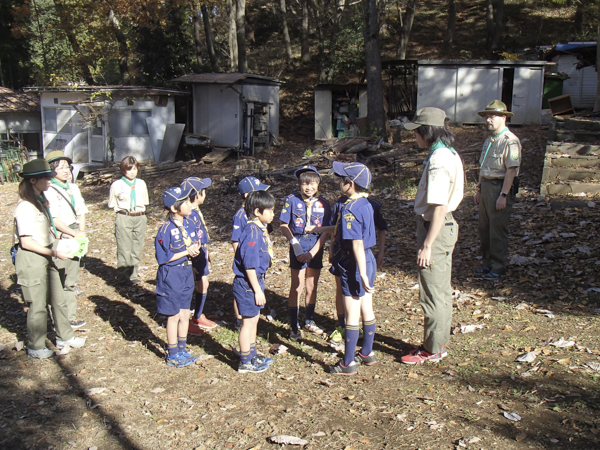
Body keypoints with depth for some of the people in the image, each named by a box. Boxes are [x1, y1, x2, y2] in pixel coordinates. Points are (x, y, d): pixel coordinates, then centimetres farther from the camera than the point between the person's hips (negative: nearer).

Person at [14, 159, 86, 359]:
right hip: (31, 259, -9)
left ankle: (64, 337, 34)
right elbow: (26, 242, -22)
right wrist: (54, 253, -19)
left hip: (46, 257, 9)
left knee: (58, 300, 18)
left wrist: (58, 235, 8)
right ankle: (35, 348, 22)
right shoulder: (25, 207, -21)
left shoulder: (41, 200, 8)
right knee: (38, 306, 5)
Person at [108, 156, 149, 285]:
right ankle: (123, 276, 9)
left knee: (137, 249, 8)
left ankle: (133, 275, 19)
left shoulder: (141, 184, 8)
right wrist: (122, 209, -3)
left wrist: (139, 210, 4)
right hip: (124, 218, -3)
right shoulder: (117, 185, -2)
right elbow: (112, 204, 6)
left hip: (140, 218, 4)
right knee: (124, 249, -3)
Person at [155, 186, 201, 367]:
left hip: (187, 272, 7)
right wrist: (187, 252, -19)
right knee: (174, 316, 5)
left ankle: (182, 350, 32)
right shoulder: (166, 230, -20)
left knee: (185, 314, 15)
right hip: (171, 274, -7)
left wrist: (195, 248, -10)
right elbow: (164, 258, -18)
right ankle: (172, 355, 20)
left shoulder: (189, 225, 2)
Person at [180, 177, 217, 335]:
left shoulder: (197, 211, 5)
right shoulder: (189, 215, -24)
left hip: (201, 252, 10)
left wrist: (206, 253, 22)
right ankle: (187, 323, 15)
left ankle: (198, 317, 37)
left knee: (203, 285, 19)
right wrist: (190, 264, -24)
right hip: (193, 256, -10)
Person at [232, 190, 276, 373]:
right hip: (247, 284, -9)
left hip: (255, 281, 9)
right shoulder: (251, 232, -22)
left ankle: (252, 355, 35)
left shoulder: (260, 229, 7)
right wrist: (258, 290, -20)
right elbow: (249, 265, -24)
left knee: (254, 320, 20)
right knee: (248, 322, 3)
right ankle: (245, 363, 16)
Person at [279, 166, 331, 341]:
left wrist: (312, 252, -12)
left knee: (312, 286, 12)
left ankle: (309, 321, 30)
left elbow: (326, 231, -4)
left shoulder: (323, 203, -3)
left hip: (316, 248, 2)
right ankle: (294, 326, 11)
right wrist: (295, 244, -14)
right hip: (298, 247, -2)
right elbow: (284, 225, -4)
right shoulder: (292, 200, -7)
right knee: (297, 286, -1)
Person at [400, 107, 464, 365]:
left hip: (435, 229, -10)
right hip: (445, 227, 10)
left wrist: (426, 245, -23)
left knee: (433, 293, 2)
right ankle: (438, 343, 31)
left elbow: (439, 207, -25)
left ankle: (432, 350, 14)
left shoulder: (438, 159, -21)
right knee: (441, 292, 18)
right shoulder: (449, 154, 10)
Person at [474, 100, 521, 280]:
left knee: (498, 230, -1)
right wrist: (479, 189, 18)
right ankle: (487, 263, 26)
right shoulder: (489, 140, 14)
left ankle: (498, 267, 11)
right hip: (486, 186, 9)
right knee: (484, 227, 14)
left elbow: (511, 170, -19)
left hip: (501, 187, -9)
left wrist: (503, 195, -21)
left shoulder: (510, 141, -15)